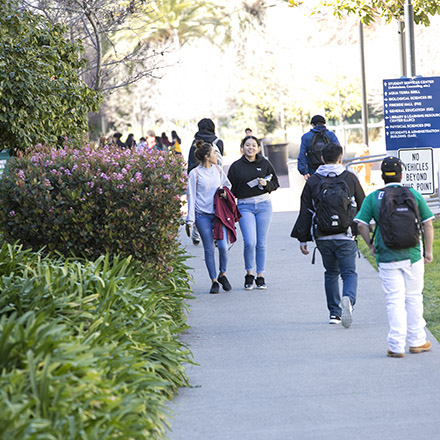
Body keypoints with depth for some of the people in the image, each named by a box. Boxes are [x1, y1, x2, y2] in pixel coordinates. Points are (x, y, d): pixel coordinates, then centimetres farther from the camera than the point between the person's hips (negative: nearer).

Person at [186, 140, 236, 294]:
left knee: (223, 246, -11)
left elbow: (227, 184, 28)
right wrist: (190, 221, -4)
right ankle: (214, 281, 11)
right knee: (209, 249, 1)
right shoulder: (195, 174, -4)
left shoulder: (218, 170, 9)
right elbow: (191, 197, -2)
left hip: (219, 213, 3)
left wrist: (224, 190, 4)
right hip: (203, 216, -3)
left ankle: (222, 275, 12)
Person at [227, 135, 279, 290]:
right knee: (249, 242, -13)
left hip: (263, 205, 1)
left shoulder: (265, 164, 6)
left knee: (261, 243, 4)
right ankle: (249, 274, 6)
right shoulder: (236, 166, 4)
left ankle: (260, 276, 15)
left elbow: (275, 183, 12)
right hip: (244, 206, -1)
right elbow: (231, 189, 6)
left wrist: (266, 184, -9)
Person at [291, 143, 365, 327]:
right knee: (349, 272, 2)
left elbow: (305, 213, 2)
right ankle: (348, 299, -28)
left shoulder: (312, 181, 3)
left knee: (331, 273, 17)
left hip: (323, 238, 2)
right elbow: (363, 205, 10)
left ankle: (334, 312, 17)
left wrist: (302, 239, 6)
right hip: (345, 236, -2)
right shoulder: (350, 178, 2)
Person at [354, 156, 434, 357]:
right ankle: (416, 341, 20)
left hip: (387, 257, -1)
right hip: (412, 255, 1)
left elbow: (361, 224, -8)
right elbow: (427, 223, 2)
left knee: (394, 301, 1)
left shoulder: (373, 198, -1)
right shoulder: (413, 195, 2)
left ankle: (396, 346, -3)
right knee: (413, 298, 13)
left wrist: (371, 245, 5)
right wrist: (428, 250, 8)